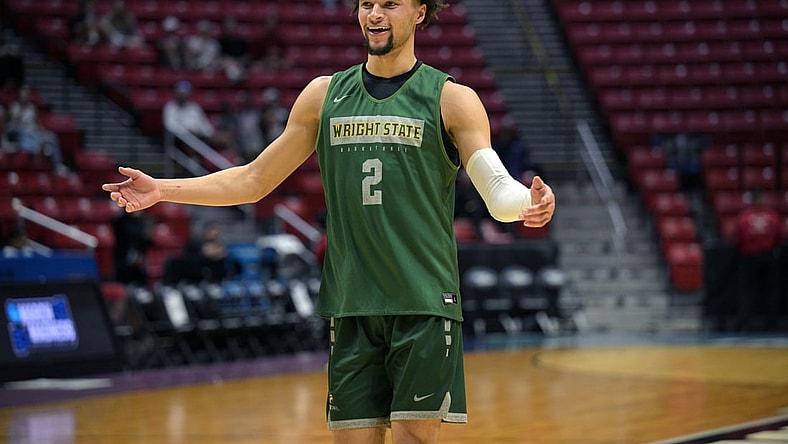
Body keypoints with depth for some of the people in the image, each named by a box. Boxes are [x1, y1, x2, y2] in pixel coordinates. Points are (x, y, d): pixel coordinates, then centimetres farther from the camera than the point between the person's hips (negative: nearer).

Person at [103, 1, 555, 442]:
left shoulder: (451, 98, 1)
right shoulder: (326, 94, 11)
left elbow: (498, 191, -7)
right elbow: (254, 180, 16)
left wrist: (529, 203, -30)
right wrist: (162, 190, 9)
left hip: (424, 304, -3)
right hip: (352, 306, 3)